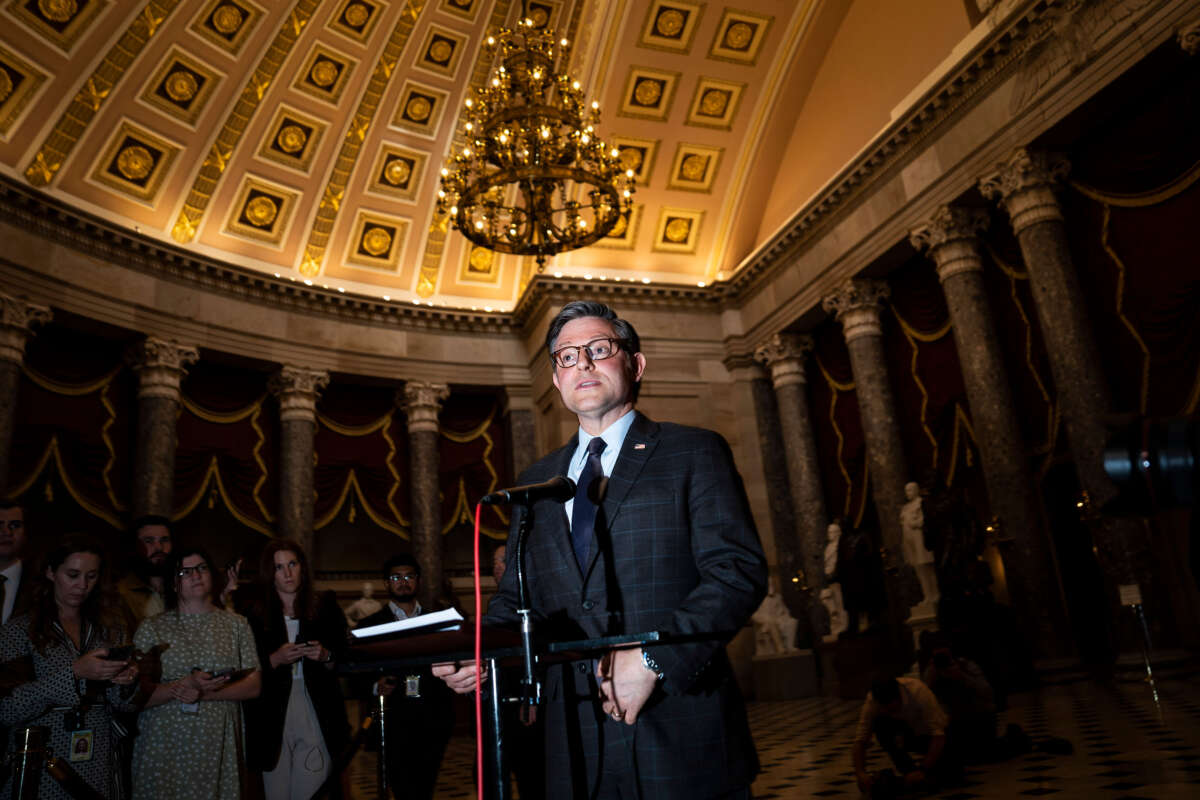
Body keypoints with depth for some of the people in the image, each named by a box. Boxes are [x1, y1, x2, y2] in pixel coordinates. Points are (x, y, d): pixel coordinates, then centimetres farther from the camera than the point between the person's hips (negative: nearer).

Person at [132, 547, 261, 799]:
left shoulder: (236, 624, 5)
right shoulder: (151, 628, 1)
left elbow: (253, 686, 1)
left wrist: (204, 694, -13)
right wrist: (185, 685, -20)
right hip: (164, 748, -1)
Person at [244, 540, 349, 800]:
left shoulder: (325, 606, 7)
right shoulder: (255, 615, 5)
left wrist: (326, 656, -10)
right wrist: (275, 659, -13)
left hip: (318, 717, 0)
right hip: (273, 720, 0)